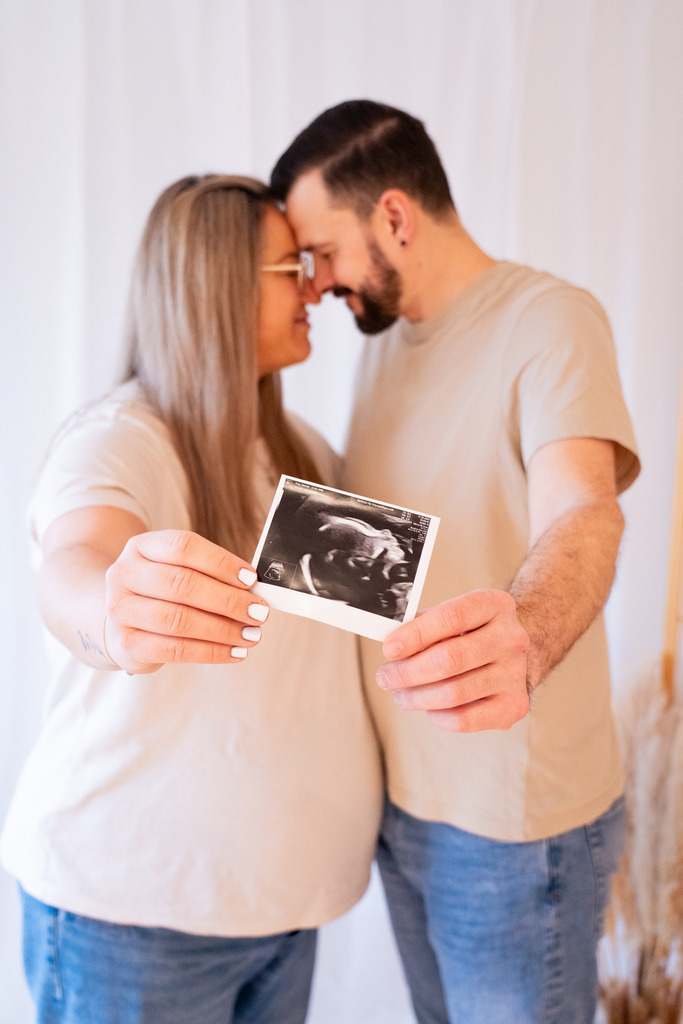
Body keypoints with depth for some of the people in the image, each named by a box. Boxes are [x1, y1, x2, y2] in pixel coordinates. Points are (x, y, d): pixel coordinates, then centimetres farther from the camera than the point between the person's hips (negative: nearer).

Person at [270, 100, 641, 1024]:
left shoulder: (549, 319, -15)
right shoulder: (385, 338, 9)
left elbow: (583, 516, -32)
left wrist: (521, 643, -52)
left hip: (515, 816, -7)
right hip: (401, 794, 7)